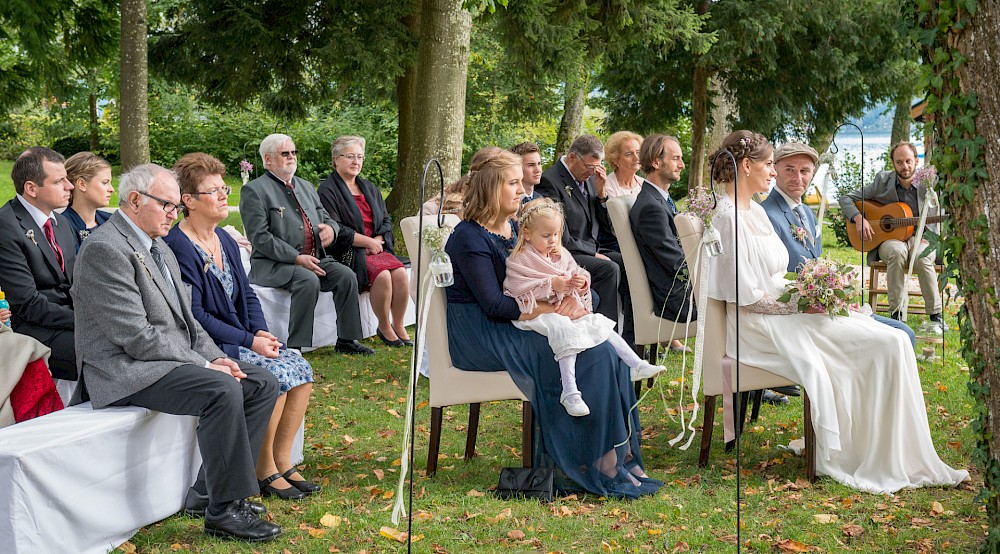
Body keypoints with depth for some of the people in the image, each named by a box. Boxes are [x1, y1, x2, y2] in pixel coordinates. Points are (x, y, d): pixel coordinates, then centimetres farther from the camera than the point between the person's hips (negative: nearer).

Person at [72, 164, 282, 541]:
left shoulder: (159, 248, 17)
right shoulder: (105, 248, -15)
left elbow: (185, 318, 19)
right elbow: (135, 336, -21)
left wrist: (215, 357, 0)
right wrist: (205, 365, -17)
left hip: (173, 359, 10)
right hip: (125, 370, -10)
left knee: (262, 384, 0)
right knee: (223, 390, -30)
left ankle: (207, 493, 1)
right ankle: (223, 510, -20)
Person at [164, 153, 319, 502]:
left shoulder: (225, 240, 13)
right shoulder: (178, 247, -14)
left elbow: (247, 295, 17)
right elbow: (194, 315, -18)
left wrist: (261, 332, -3)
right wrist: (249, 341, -19)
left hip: (241, 339, 8)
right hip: (206, 348, -8)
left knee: (300, 367, -11)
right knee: (276, 375, -25)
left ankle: (282, 460, -2)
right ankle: (264, 471, -9)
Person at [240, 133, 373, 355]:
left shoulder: (306, 187, 20)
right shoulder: (254, 190, -4)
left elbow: (326, 219, 23)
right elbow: (259, 237, -13)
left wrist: (331, 229, -5)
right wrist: (297, 258, -21)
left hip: (315, 258, 7)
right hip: (272, 264, -7)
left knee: (346, 275, -15)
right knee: (308, 280, -33)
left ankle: (346, 340, -5)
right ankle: (295, 348, -28)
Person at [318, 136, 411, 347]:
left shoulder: (369, 188, 20)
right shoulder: (327, 190, -3)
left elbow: (386, 220, 17)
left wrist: (378, 240, -5)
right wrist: (368, 241, -12)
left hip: (375, 248, 6)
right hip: (347, 253, -6)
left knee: (400, 272, -23)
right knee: (382, 274, -30)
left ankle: (399, 326, -10)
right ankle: (384, 328, -12)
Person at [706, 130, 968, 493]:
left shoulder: (756, 212, 16)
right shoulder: (729, 218, -14)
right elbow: (746, 297, -17)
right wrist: (802, 303, -12)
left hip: (784, 310, 9)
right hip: (762, 325, -9)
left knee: (893, 341, -5)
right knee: (890, 344, -16)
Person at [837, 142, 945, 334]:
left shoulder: (928, 185, 2)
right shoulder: (882, 181, 3)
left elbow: (934, 227, 6)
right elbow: (845, 199, 5)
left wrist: (926, 240, -15)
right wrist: (858, 218, -13)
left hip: (920, 239, 0)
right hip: (888, 238, 0)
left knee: (922, 257, -36)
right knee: (897, 251, -37)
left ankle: (936, 317, -26)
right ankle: (897, 314, -33)